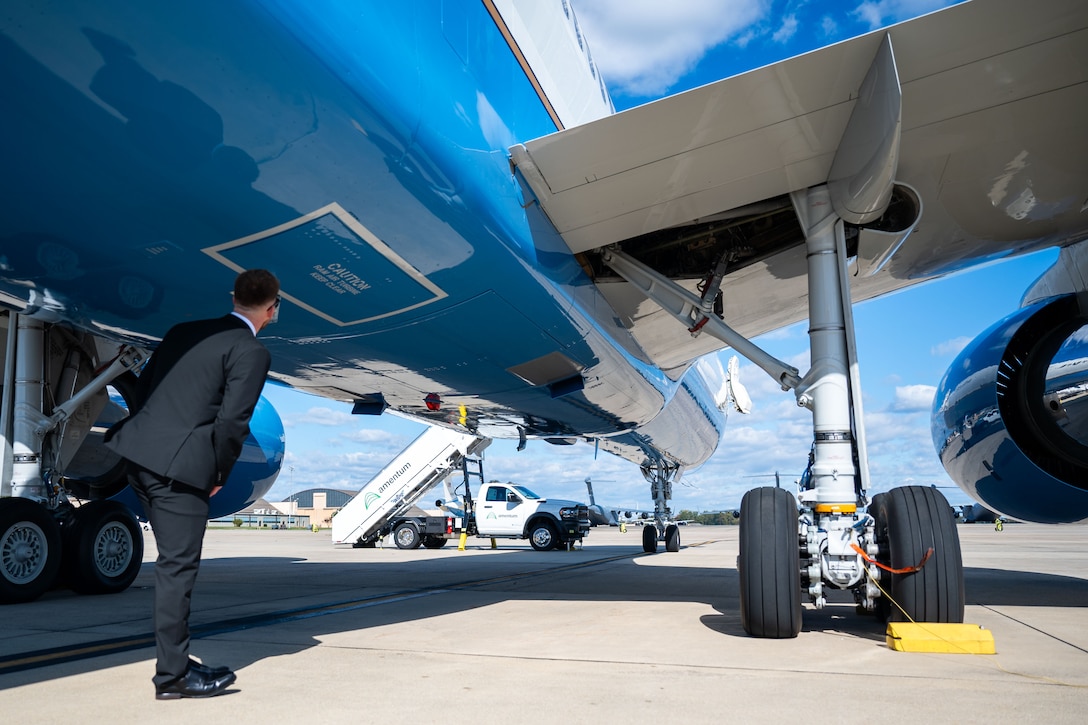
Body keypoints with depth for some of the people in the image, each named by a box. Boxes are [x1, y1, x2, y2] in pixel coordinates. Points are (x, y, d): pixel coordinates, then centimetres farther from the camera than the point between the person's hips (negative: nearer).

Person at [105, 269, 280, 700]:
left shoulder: (183, 332, 16)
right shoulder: (252, 352, -7)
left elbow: (142, 389, 17)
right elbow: (232, 421, -13)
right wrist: (219, 475, 0)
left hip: (137, 453, 8)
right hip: (179, 465, -8)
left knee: (174, 562, 19)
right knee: (178, 567, 1)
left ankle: (174, 659, 30)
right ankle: (172, 675, 10)